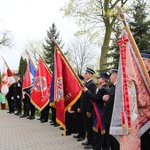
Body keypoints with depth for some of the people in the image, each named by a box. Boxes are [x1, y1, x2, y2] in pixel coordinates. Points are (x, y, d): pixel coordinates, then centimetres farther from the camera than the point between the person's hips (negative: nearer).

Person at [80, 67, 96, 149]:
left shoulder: (92, 84, -16)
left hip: (88, 110, -9)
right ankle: (89, 140, 28)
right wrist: (81, 107, 16)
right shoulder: (87, 83, 13)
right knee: (87, 126, 16)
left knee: (90, 126, 0)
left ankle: (92, 143, 10)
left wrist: (89, 111, -21)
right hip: (85, 109, 9)